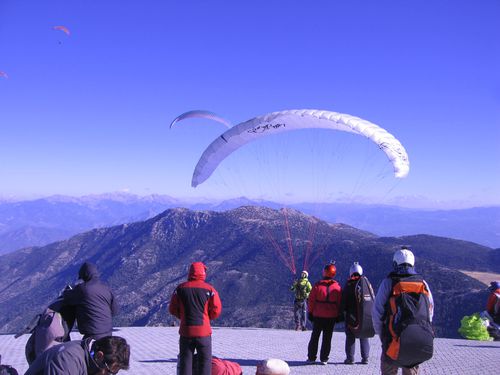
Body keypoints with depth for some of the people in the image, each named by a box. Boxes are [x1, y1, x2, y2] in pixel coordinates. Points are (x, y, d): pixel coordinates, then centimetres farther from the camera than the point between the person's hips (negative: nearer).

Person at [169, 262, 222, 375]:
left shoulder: (180, 288, 0)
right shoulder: (209, 289, -6)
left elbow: (173, 309, 4)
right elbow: (216, 310, -6)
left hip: (186, 331, 2)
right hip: (204, 331, -2)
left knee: (185, 361, 11)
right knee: (205, 361, 9)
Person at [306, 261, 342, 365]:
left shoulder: (317, 285, -7)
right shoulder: (337, 287, -3)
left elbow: (311, 300, -4)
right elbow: (340, 302, 2)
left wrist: (310, 312, 6)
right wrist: (339, 314, 11)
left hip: (318, 315, 0)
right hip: (331, 317, 1)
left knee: (315, 336, 12)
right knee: (327, 338, 8)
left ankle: (311, 357, 16)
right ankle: (324, 358, 8)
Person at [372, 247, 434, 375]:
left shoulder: (388, 282, -5)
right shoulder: (422, 283, 4)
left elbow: (377, 311, -6)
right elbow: (430, 310, 9)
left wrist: (381, 334, 6)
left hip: (394, 339, -3)